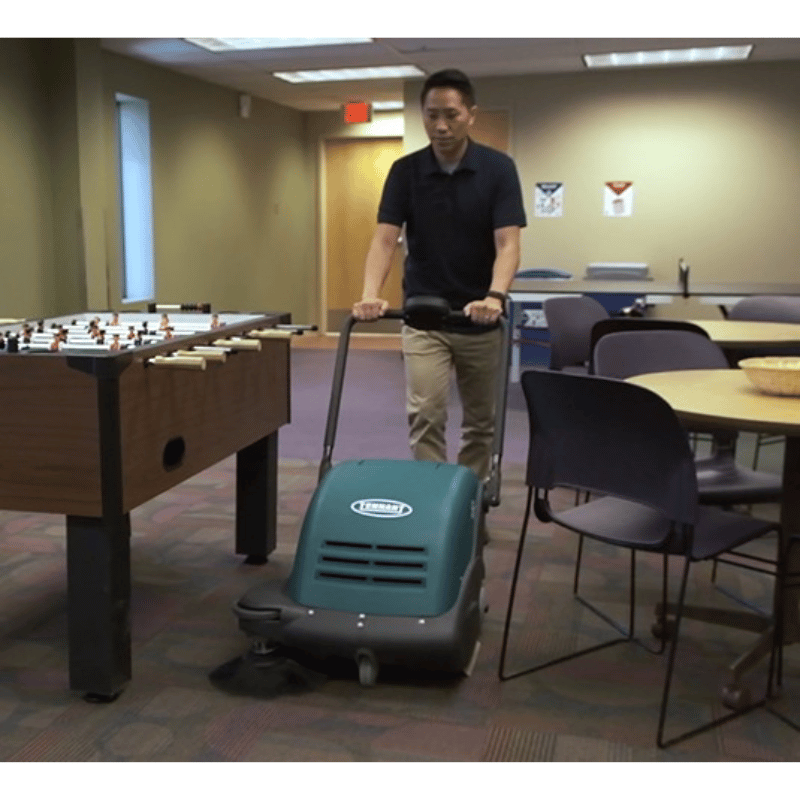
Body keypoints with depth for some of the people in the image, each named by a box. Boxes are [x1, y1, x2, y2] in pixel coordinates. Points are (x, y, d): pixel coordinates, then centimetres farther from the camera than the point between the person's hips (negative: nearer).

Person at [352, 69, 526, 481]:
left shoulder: (498, 168, -9)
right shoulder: (405, 171, -5)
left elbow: (507, 243, -19)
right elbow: (385, 239, -14)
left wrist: (495, 297, -38)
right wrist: (370, 295, -33)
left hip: (480, 321, 0)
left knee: (479, 423, 11)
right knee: (425, 417, -11)